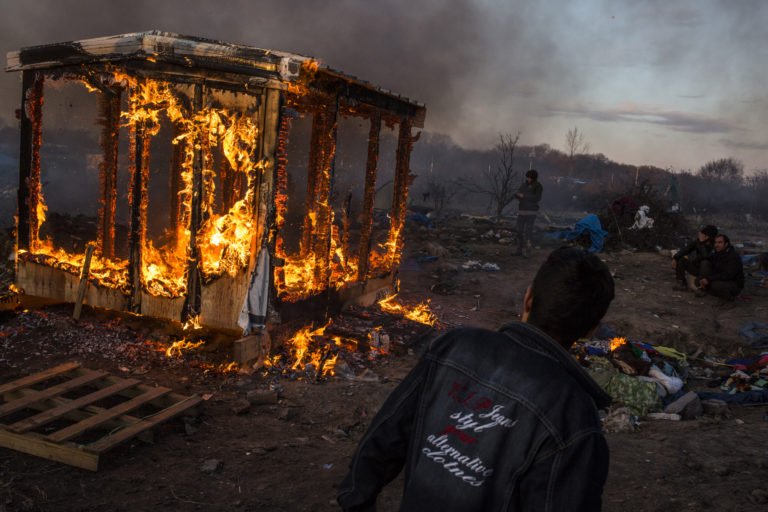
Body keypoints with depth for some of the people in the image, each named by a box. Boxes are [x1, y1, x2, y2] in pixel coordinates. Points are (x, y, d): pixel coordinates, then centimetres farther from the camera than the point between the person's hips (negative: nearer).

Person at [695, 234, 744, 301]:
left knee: (715, 285, -36)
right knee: (698, 281, -8)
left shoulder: (734, 256, -21)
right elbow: (711, 269, -2)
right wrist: (704, 279, -22)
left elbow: (728, 275, -31)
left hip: (734, 285, -7)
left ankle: (729, 296, -8)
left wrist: (709, 279, -35)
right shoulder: (717, 255, 4)